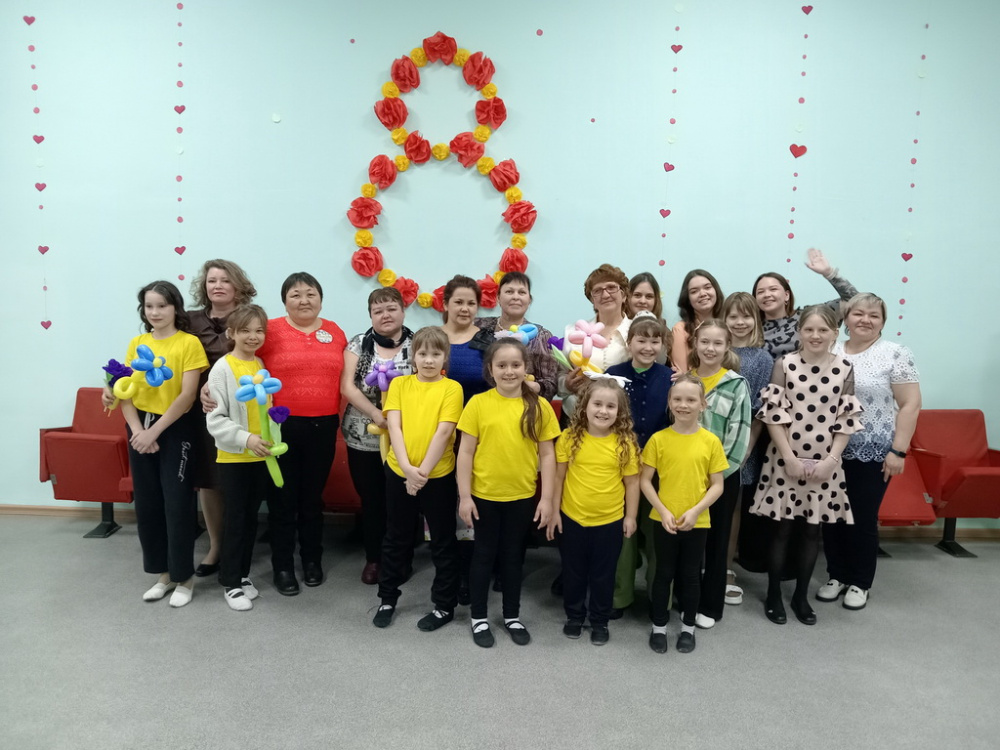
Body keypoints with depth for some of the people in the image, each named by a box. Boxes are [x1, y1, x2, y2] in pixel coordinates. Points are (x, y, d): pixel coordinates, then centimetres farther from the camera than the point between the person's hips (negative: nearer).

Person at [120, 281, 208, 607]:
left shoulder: (189, 343, -8)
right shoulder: (136, 344, 8)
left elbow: (187, 395, -14)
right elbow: (126, 392, 4)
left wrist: (154, 431, -16)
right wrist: (137, 430, -10)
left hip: (175, 429, -5)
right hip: (141, 430, 5)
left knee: (177, 504, -1)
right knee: (147, 504, 11)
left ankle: (184, 577, 14)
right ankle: (163, 573, 25)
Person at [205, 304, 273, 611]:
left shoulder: (263, 365, 6)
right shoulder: (222, 368, -11)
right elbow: (215, 420, -14)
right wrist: (245, 439, -25)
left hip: (261, 456, 5)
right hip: (233, 456, -5)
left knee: (251, 517, 14)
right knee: (234, 519, 4)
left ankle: (243, 574, 29)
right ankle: (231, 582, 17)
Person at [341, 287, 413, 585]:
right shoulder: (358, 343, 2)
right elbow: (347, 386, -5)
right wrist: (376, 414, -17)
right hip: (363, 437, 1)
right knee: (371, 499, 10)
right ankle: (373, 558, 28)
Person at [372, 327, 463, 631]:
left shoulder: (451, 388, -6)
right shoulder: (399, 384, 3)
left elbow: (444, 432, -12)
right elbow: (394, 426, -6)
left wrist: (423, 471, -16)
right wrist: (407, 467, -16)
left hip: (437, 475, -2)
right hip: (398, 472, 3)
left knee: (443, 542, 9)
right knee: (396, 538, 16)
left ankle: (445, 605, 24)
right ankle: (387, 598, 33)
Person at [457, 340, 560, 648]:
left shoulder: (539, 407, -4)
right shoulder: (478, 403, -8)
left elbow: (547, 455, 0)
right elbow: (466, 452, -6)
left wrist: (547, 498, -2)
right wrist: (464, 496, -8)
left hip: (522, 496, 1)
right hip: (484, 494, -1)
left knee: (513, 556, 17)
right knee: (484, 555, 13)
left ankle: (512, 616, 34)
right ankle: (479, 617, 30)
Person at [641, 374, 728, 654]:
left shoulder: (711, 441, -6)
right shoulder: (659, 439, -7)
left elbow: (717, 485, -2)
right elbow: (644, 480, -3)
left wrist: (695, 511, -14)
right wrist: (663, 511, -12)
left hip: (697, 522, 1)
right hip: (664, 521, 0)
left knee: (691, 576, 14)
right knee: (664, 574, 13)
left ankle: (688, 627, 33)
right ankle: (658, 627, 30)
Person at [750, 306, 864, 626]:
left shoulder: (845, 369, 1)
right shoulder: (784, 364, -6)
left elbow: (848, 420, 1)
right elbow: (773, 414, -9)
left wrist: (830, 459, -8)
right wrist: (790, 457, -12)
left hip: (825, 463, 2)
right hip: (786, 460, -2)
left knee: (812, 530, 11)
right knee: (782, 528, 6)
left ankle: (801, 595, 27)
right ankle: (773, 595, 21)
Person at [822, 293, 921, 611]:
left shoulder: (895, 354, -6)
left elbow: (910, 405, -9)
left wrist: (898, 451, -14)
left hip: (873, 454, -3)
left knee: (863, 519, 6)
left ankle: (860, 583, 23)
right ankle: (837, 576, 27)